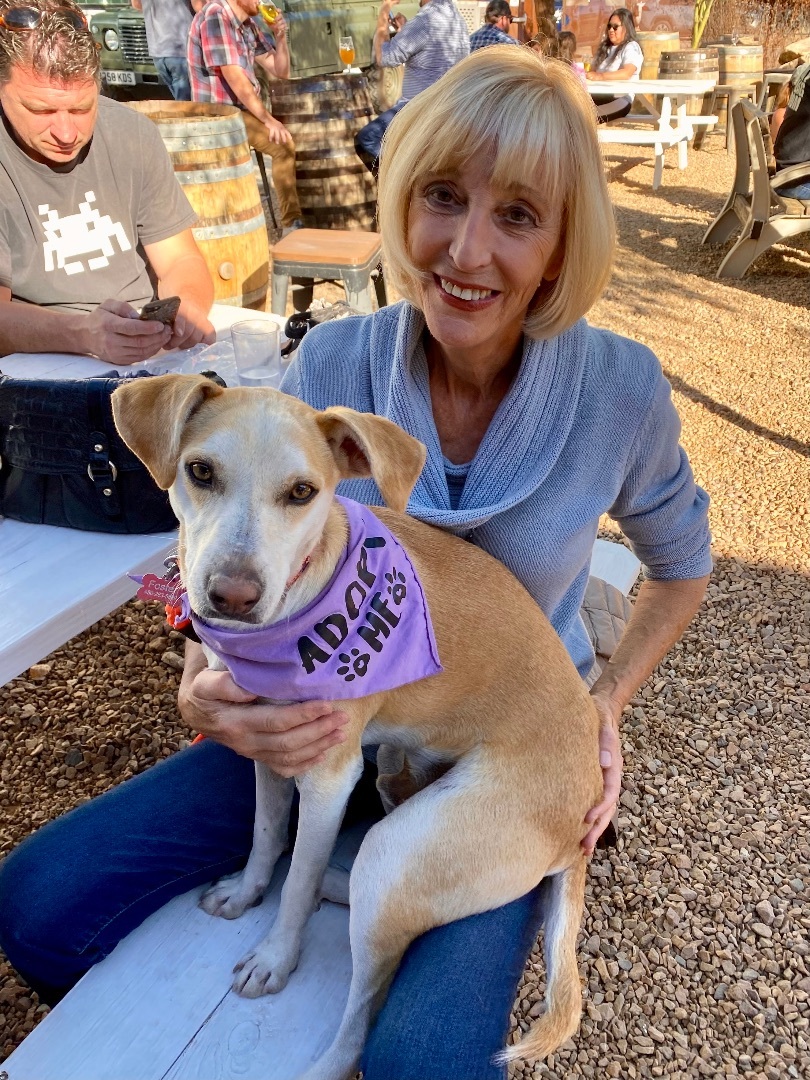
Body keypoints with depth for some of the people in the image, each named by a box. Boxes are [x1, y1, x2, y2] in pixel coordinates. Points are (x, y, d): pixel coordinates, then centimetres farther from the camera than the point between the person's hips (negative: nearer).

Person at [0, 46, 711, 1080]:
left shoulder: (620, 388, -15)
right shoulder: (332, 363, -13)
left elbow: (680, 565, 6)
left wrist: (604, 703, -6)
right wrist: (206, 693, -26)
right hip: (335, 722, 2)